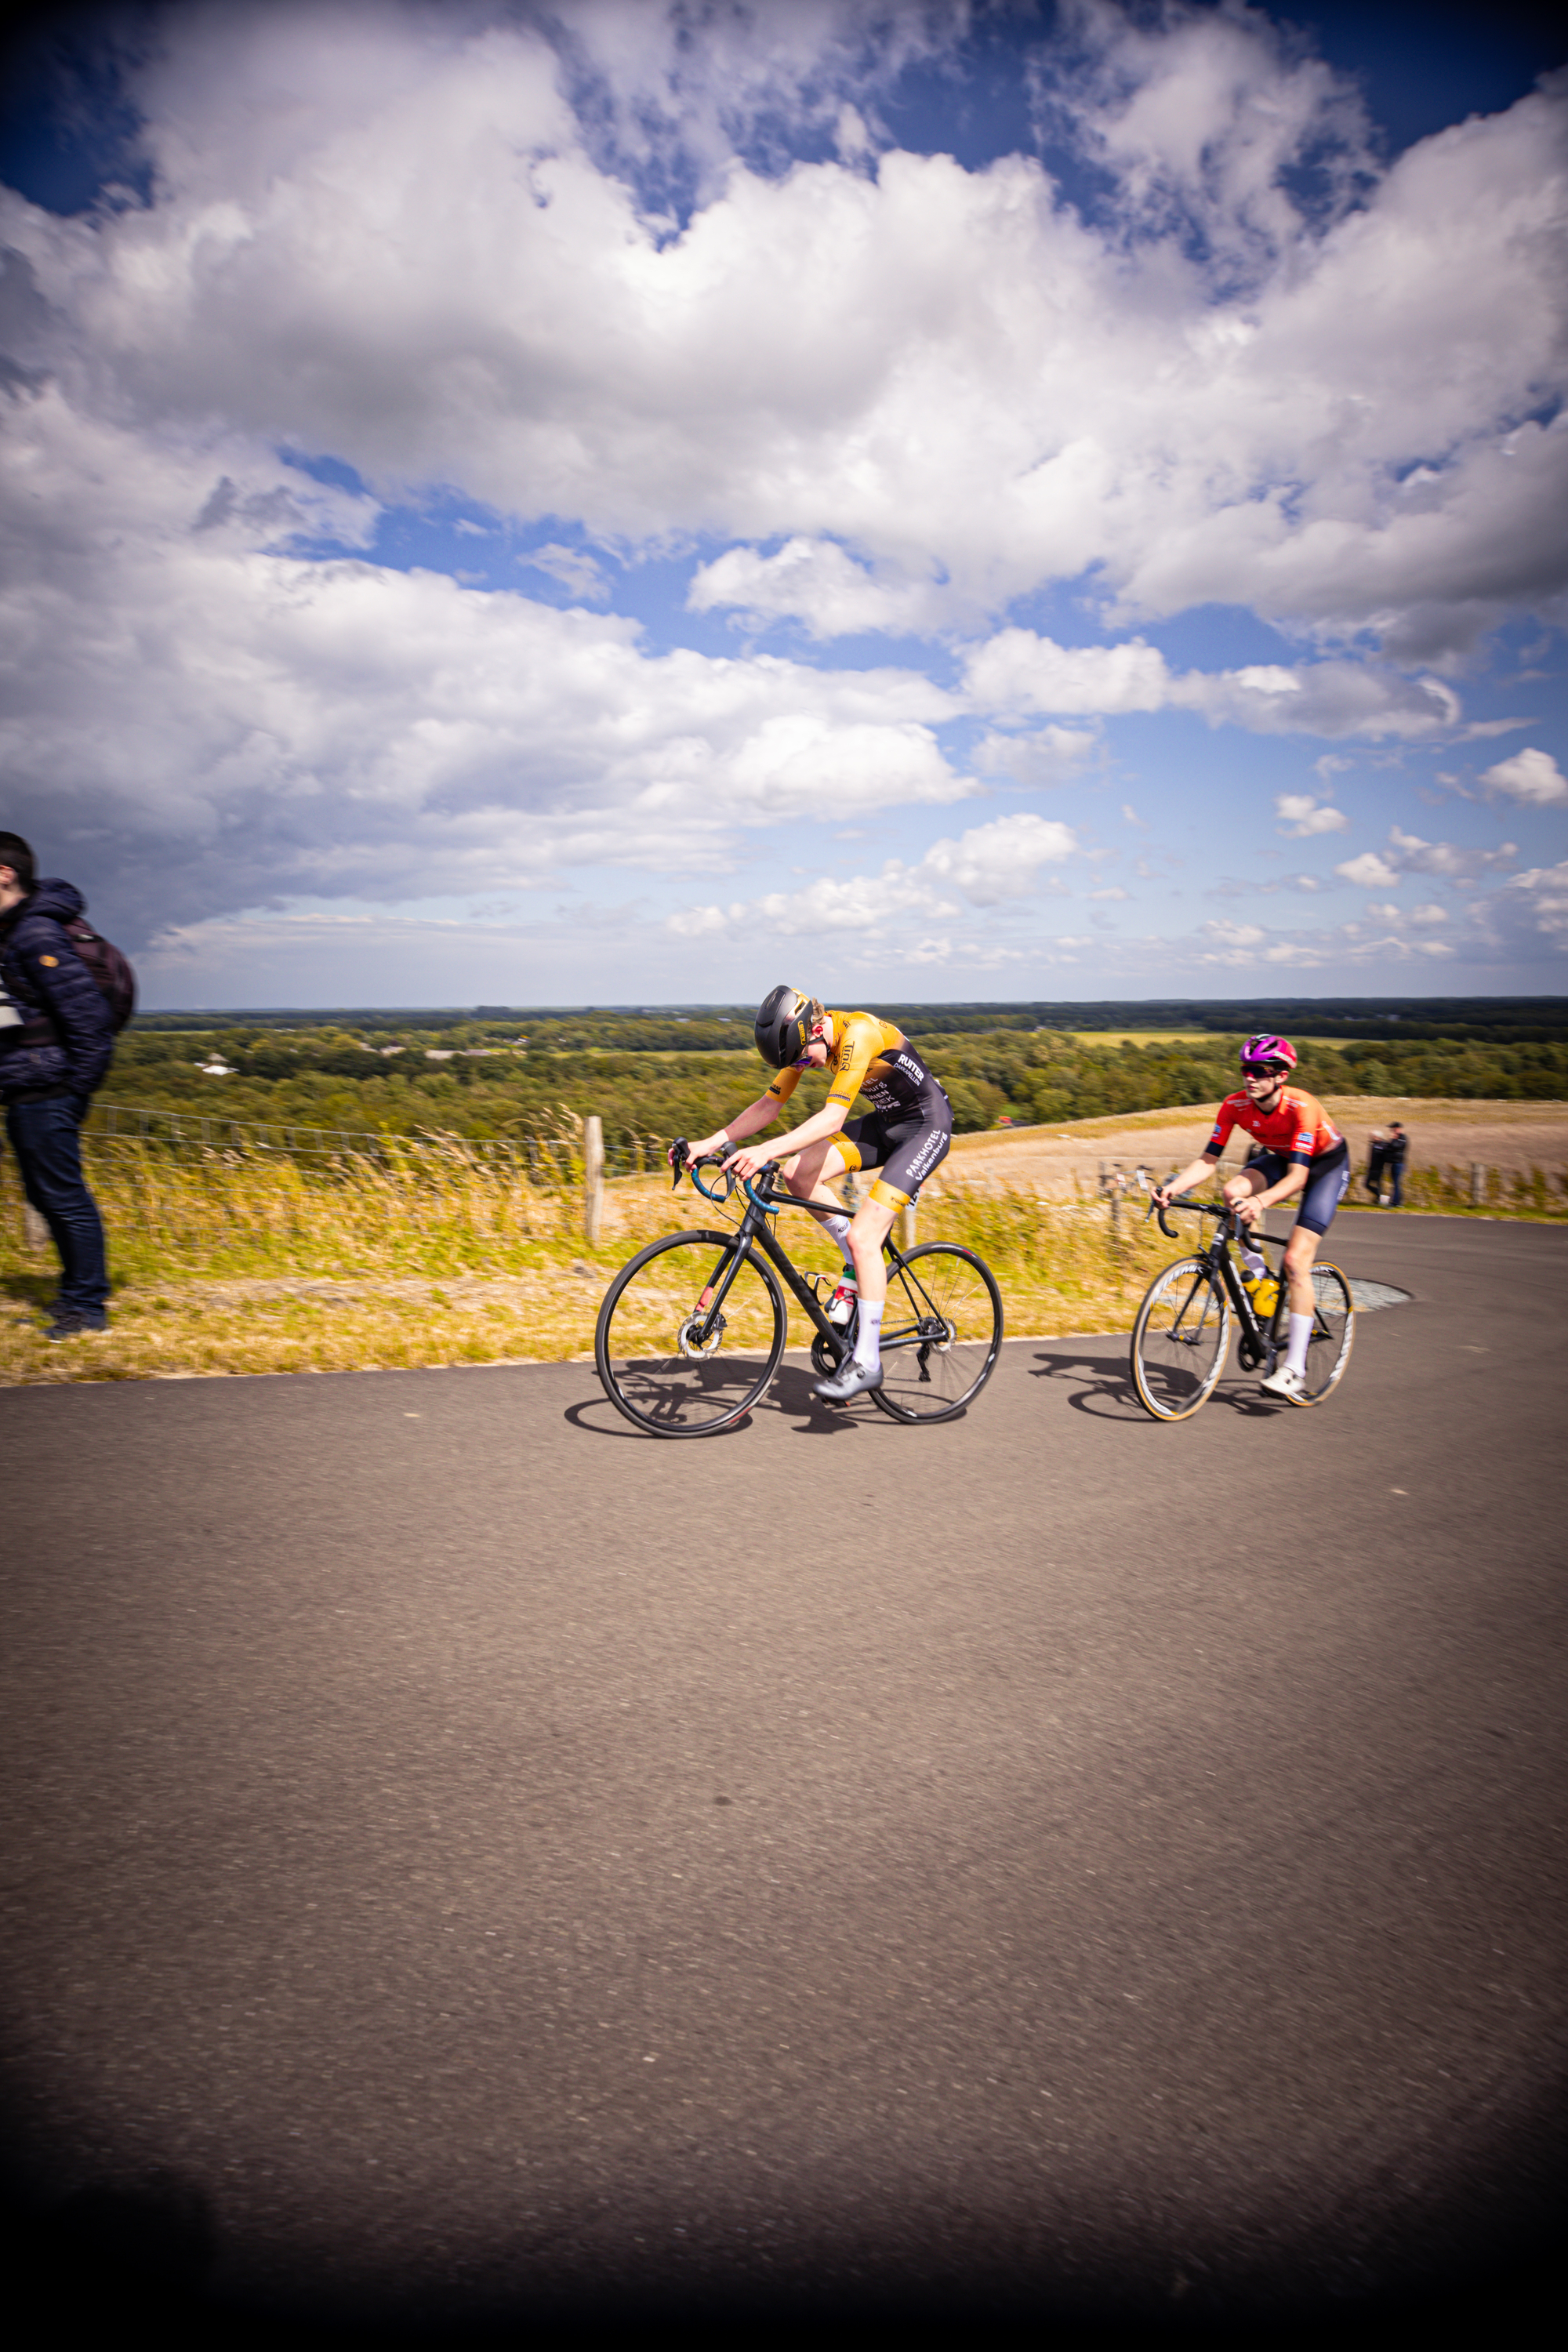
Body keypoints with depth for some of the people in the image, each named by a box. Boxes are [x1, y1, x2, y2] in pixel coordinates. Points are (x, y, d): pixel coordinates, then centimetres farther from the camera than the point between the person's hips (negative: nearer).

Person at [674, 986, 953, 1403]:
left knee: (862, 1236, -19)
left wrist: (766, 1151, -48)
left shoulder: (858, 1034, -29)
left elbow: (834, 1118, -38)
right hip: (885, 1122, 8)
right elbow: (769, 1105, -2)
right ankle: (859, 1264, 6)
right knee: (798, 1172, -12)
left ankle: (867, 1362, -10)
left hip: (927, 1125, -8)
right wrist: (709, 1143, -13)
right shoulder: (807, 1041, -4)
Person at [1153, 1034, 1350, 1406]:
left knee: (1296, 1260, -19)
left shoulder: (1301, 1106, -35)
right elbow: (1208, 1159, -20)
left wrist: (1261, 1201, -61)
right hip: (1281, 1158, 5)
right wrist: (1173, 1186, -39)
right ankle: (1256, 1271, -3)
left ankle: (1295, 1369, -15)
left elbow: (1298, 1177, -42)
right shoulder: (1235, 1106, -21)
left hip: (1327, 1163, -5)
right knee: (1233, 1190, -28)